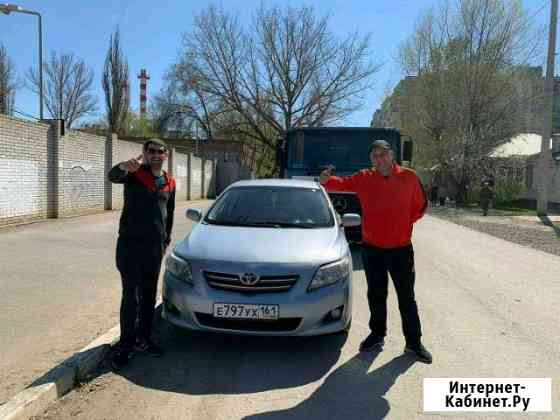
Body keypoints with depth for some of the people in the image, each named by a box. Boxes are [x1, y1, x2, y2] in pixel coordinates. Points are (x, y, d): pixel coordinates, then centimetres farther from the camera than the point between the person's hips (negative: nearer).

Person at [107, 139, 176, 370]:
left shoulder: (169, 183, 9)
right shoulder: (134, 173, -5)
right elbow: (113, 176, -28)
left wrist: (166, 240, 16)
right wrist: (123, 167, -51)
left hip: (155, 246, 5)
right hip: (130, 243, -5)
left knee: (149, 294, 13)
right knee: (131, 295, -1)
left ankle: (143, 338, 28)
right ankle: (125, 345, 11)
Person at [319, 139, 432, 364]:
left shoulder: (409, 177, -3)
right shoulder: (364, 178, 0)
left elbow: (420, 206, 8)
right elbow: (343, 183, -13)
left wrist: (403, 222, -1)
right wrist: (326, 180, -33)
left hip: (401, 248, -1)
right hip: (372, 248, 1)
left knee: (406, 298, 8)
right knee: (376, 295, 14)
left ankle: (413, 343, 21)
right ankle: (377, 335, 31)